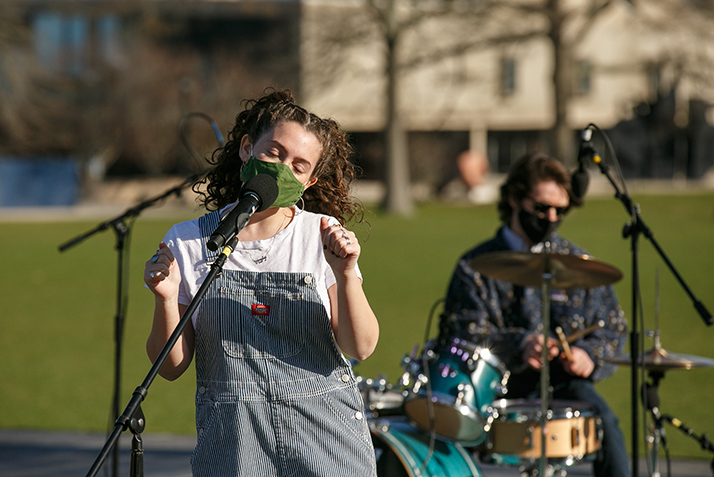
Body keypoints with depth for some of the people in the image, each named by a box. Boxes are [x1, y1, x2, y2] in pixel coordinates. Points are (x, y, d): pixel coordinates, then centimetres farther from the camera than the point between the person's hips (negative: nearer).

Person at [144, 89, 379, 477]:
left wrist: (346, 274, -18)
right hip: (233, 445, 0)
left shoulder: (323, 236, 4)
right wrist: (165, 300, -14)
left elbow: (360, 348, -3)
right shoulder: (187, 242, 3)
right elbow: (171, 366, 3)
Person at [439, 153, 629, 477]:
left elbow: (613, 326, 14)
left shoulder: (577, 263, 15)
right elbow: (463, 333, -6)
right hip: (499, 386, -1)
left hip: (563, 382, 1)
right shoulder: (475, 267, 6)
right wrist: (519, 346, -24)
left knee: (604, 422, -28)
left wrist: (589, 354, -10)